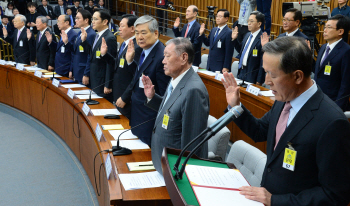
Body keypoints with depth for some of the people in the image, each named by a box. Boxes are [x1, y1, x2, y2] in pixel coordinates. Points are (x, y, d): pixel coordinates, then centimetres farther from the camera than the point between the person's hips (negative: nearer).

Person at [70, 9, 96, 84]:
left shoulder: (91, 35, -15)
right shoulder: (79, 33, 15)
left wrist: (86, 75, -20)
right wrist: (71, 70, 17)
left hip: (84, 75, -9)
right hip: (76, 74, 9)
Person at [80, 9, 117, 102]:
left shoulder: (110, 38, -18)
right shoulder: (98, 35, 11)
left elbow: (111, 64, -19)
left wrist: (108, 86, -19)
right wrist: (84, 41, 6)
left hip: (103, 83, -9)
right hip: (95, 82, 9)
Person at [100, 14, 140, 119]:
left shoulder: (136, 48, -22)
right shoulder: (124, 44, 10)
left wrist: (124, 98, -20)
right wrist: (105, 54, 6)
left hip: (127, 101, -9)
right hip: (118, 95, 9)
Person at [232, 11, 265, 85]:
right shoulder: (247, 35, 9)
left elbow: (263, 62, -18)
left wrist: (259, 81, -17)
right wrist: (234, 39, 8)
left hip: (252, 76, -8)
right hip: (241, 72, 8)